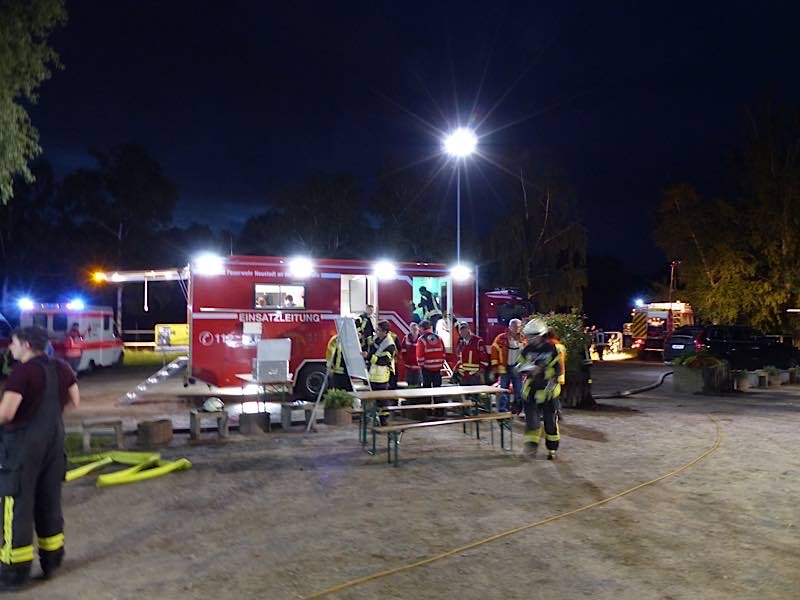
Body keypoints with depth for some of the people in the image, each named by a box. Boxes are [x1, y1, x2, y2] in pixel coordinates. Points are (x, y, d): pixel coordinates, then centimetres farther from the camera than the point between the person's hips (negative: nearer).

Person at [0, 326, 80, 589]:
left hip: (24, 442, -7)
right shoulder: (61, 368, 4)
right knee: (49, 501, 17)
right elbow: (74, 401, 14)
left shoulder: (23, 371, -17)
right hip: (54, 439, 7)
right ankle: (52, 559, 27)